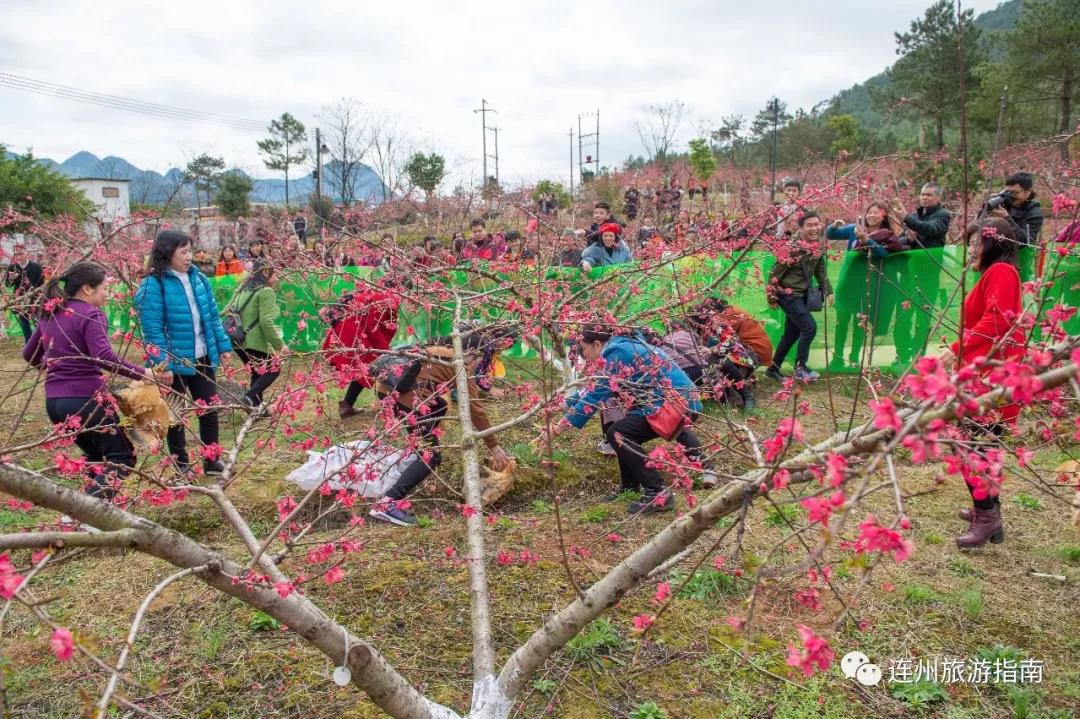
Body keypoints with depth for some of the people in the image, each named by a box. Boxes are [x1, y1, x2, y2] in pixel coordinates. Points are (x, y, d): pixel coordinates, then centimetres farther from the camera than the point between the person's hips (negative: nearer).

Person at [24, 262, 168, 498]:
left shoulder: (50, 314, 14)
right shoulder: (91, 315, -11)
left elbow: (29, 354, 25)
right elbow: (104, 357, -26)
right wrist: (142, 373, -28)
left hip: (54, 401, 8)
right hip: (85, 399, -8)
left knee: (95, 455, 26)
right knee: (121, 456, 4)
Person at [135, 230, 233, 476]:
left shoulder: (198, 278, 5)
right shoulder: (153, 285, -14)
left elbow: (212, 316, 11)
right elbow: (152, 329, -18)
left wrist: (224, 346, 7)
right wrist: (162, 364, -23)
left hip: (203, 358, 6)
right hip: (174, 363, -5)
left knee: (209, 409, 12)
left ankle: (211, 461, 26)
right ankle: (181, 465, 24)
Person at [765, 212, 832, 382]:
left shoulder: (818, 248, 2)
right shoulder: (792, 248, -21)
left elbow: (820, 271, 15)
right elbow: (776, 272, -16)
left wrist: (828, 291, 5)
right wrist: (771, 298, -12)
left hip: (802, 294, 8)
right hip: (788, 294, -8)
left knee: (792, 333, 12)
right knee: (809, 327, -14)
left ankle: (773, 369, 25)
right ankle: (800, 368, 1)